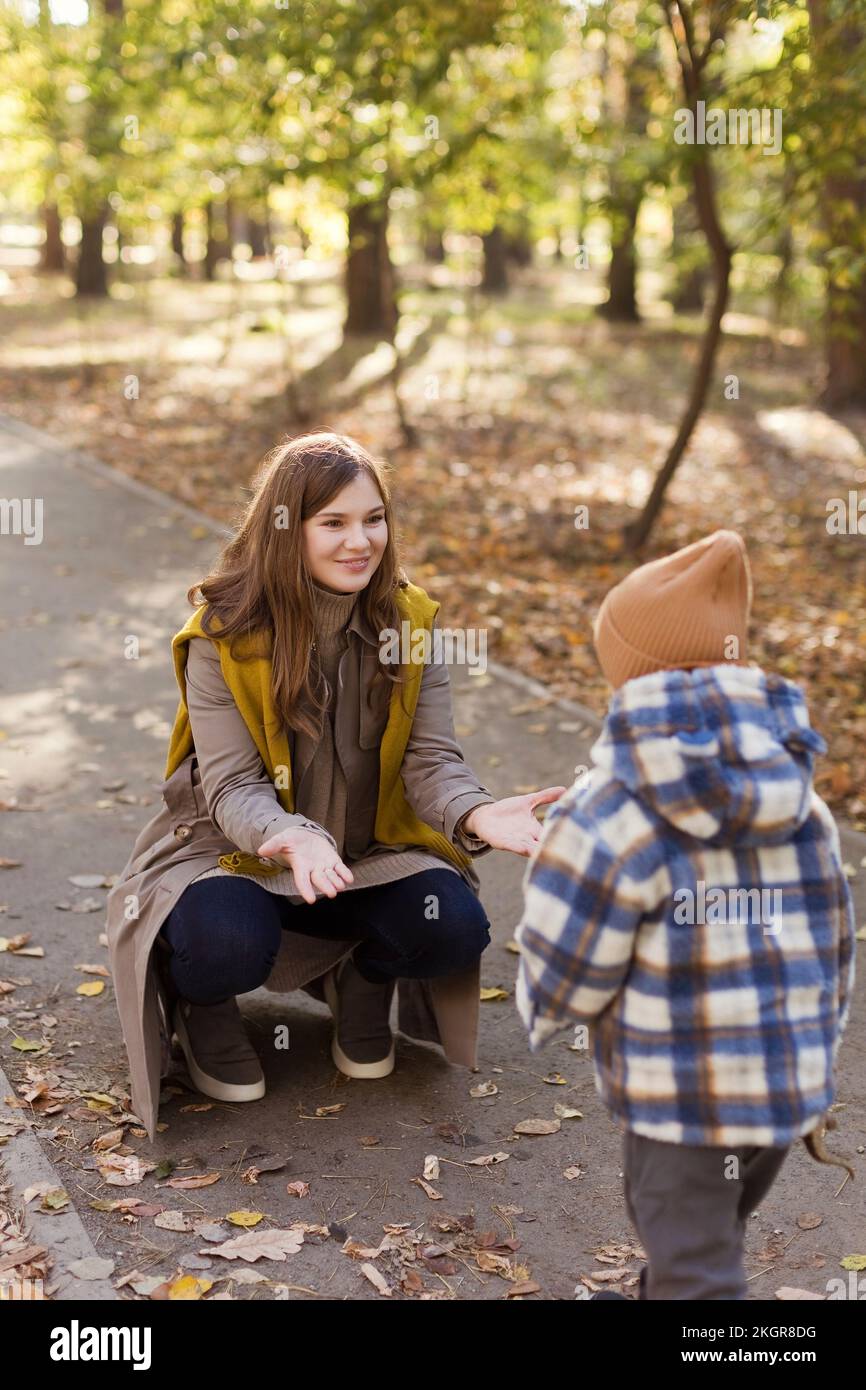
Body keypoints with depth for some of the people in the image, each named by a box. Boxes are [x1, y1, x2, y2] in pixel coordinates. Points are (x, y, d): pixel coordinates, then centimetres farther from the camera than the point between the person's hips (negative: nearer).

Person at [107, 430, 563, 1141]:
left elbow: (431, 759, -11)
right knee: (230, 942, -36)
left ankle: (366, 982, 12)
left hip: (373, 851, 3)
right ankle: (204, 1004, 4)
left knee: (455, 927, -25)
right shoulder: (224, 634, -17)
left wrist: (476, 813, -35)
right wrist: (295, 840, -44)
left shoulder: (408, 621, -7)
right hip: (238, 846, -3)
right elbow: (234, 788, -21)